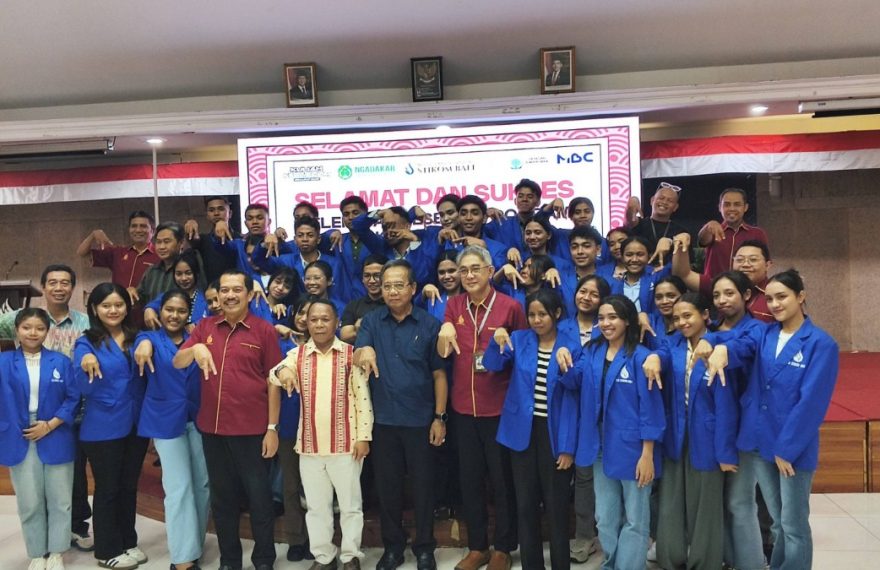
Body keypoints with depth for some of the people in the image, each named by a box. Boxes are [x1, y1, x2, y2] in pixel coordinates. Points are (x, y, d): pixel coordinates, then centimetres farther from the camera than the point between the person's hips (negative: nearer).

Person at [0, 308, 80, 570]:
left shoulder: (61, 362, 0)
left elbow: (73, 398, -2)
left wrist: (50, 425, -11)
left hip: (55, 440, 0)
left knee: (59, 501, 7)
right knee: (29, 504, 10)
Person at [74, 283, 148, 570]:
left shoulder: (137, 337, 4)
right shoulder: (86, 343, -8)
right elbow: (84, 387, -19)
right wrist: (86, 367, -37)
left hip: (136, 424, 4)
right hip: (103, 429, -4)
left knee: (129, 486, 16)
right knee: (107, 488, 7)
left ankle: (128, 542, 31)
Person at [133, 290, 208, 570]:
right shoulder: (150, 338, 2)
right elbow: (142, 345, -21)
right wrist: (144, 344, -42)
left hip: (198, 418, 3)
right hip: (166, 420, -3)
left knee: (202, 483, 9)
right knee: (179, 488, -4)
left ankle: (194, 543, 27)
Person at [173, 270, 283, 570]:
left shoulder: (264, 330, -4)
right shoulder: (205, 327, 6)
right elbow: (177, 363, 1)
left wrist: (272, 428, -6)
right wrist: (195, 349, -22)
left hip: (252, 429, -4)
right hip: (212, 427, 4)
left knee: (259, 495, 6)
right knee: (222, 496, 15)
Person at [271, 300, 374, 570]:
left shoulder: (351, 354, -2)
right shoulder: (297, 354, 5)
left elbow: (363, 397, -3)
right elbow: (273, 376, -11)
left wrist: (363, 436, -7)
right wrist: (282, 371, -35)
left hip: (345, 443, -2)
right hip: (309, 444, 3)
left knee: (350, 504, 10)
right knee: (316, 506, 14)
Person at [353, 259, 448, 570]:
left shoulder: (429, 324, -3)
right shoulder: (371, 320, 3)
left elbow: (439, 374, -2)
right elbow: (357, 357, -10)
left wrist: (439, 417, -6)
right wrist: (364, 351, -34)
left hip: (420, 419, -2)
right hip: (383, 419, 2)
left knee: (423, 485, 9)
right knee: (386, 484, 13)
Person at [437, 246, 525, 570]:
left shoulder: (510, 306, -8)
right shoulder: (453, 305, 4)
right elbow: (442, 354, -2)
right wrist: (444, 334, -21)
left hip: (500, 407, -3)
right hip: (464, 407, 4)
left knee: (503, 480, 9)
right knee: (469, 479, 14)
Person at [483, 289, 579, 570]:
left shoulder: (572, 345, -8)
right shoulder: (519, 339, 2)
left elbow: (573, 397, -9)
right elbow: (493, 365, -11)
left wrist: (568, 445, -11)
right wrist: (496, 342, -32)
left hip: (554, 433, -3)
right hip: (522, 431, 3)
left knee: (556, 504, 8)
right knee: (525, 504, 13)